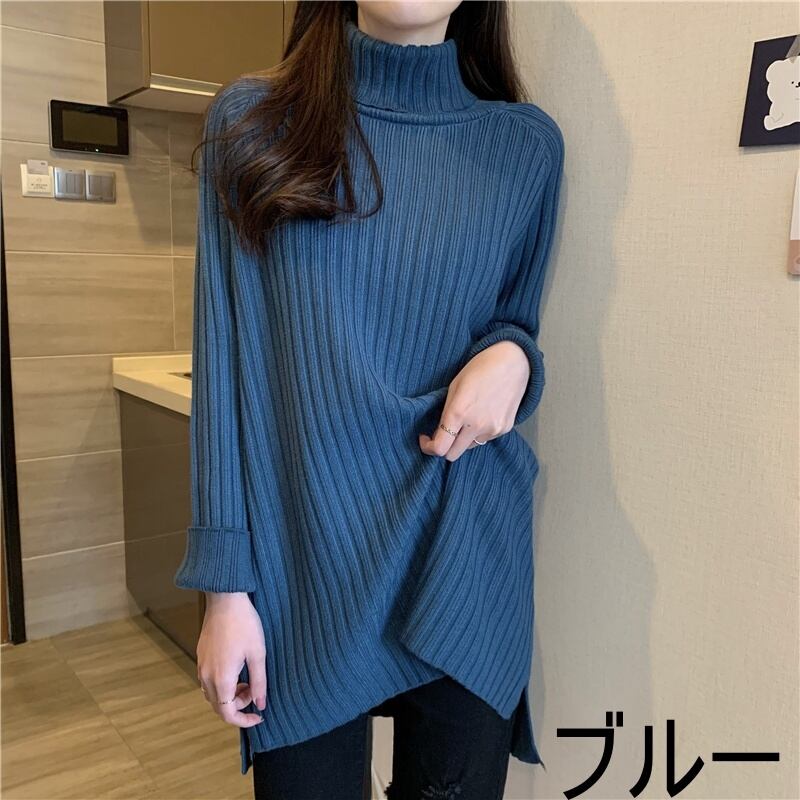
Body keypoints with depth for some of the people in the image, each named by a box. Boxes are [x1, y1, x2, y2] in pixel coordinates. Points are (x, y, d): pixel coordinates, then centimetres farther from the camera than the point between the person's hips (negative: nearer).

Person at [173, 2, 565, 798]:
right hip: (304, 570, -1)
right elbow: (225, 363, -2)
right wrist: (225, 583, -5)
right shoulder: (252, 120, 0)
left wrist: (513, 357, -10)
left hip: (465, 563, 2)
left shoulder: (525, 143, 3)